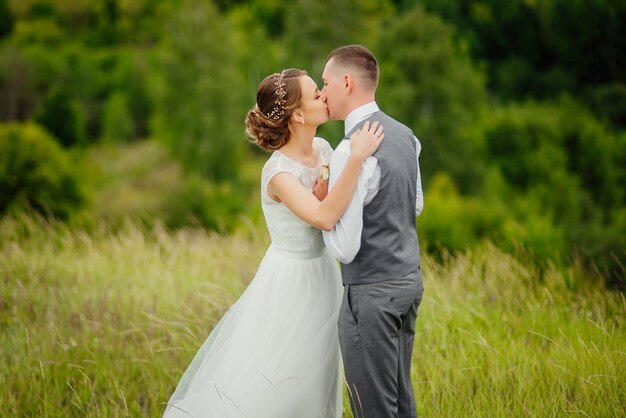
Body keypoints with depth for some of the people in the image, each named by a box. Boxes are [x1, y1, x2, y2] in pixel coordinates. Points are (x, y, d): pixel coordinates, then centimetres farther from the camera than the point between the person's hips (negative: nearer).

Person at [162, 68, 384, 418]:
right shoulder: (278, 173, -24)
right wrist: (357, 157, -42)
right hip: (290, 285, -7)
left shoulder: (323, 148, -2)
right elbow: (325, 217, -39)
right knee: (260, 389, -1)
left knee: (308, 387, 16)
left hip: (322, 278, 8)